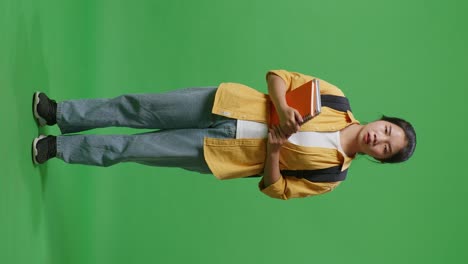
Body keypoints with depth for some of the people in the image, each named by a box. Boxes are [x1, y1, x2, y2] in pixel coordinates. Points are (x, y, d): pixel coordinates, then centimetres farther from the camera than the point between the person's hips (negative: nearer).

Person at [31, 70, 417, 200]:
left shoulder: (331, 175, -4)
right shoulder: (336, 99, 0)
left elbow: (276, 189, -2)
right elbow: (278, 75, 1)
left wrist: (273, 150, -19)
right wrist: (283, 109, -18)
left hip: (222, 154, -1)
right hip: (227, 105, 2)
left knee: (134, 148, -5)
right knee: (139, 109, -5)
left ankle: (58, 148, 13)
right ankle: (58, 112, 13)